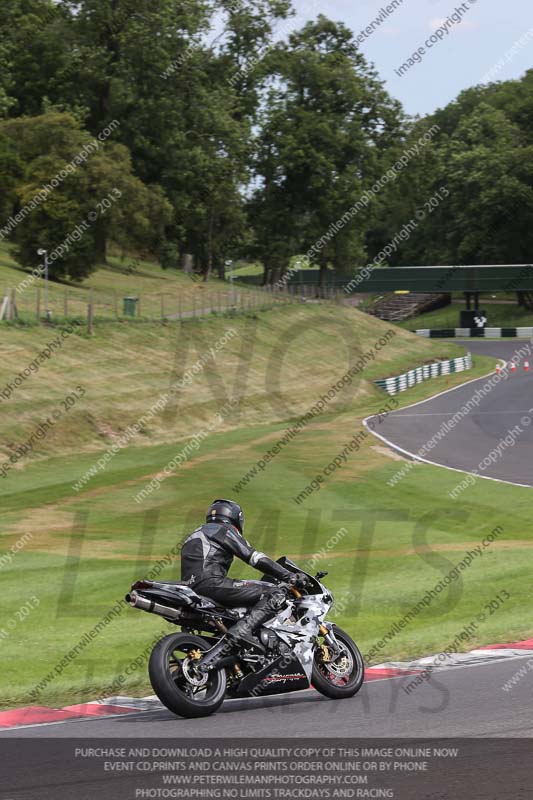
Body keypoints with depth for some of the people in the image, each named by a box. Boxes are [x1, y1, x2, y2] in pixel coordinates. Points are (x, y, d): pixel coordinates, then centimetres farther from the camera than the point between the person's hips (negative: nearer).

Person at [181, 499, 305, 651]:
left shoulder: (196, 535, 32)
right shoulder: (225, 529, 6)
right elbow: (255, 558, -5)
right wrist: (289, 576, -5)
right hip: (211, 583, -9)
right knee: (277, 593, -13)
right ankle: (242, 629, -30)